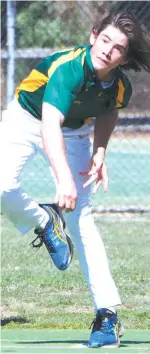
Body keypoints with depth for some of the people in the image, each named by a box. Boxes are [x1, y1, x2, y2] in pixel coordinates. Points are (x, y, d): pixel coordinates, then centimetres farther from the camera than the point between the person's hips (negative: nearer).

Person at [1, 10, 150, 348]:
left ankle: (107, 312, -10)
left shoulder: (121, 87, -20)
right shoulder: (68, 68, -38)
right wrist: (64, 178, -66)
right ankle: (43, 221, 6)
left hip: (75, 131, 3)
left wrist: (100, 150, -10)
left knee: (80, 219, -10)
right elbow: (49, 125, -52)